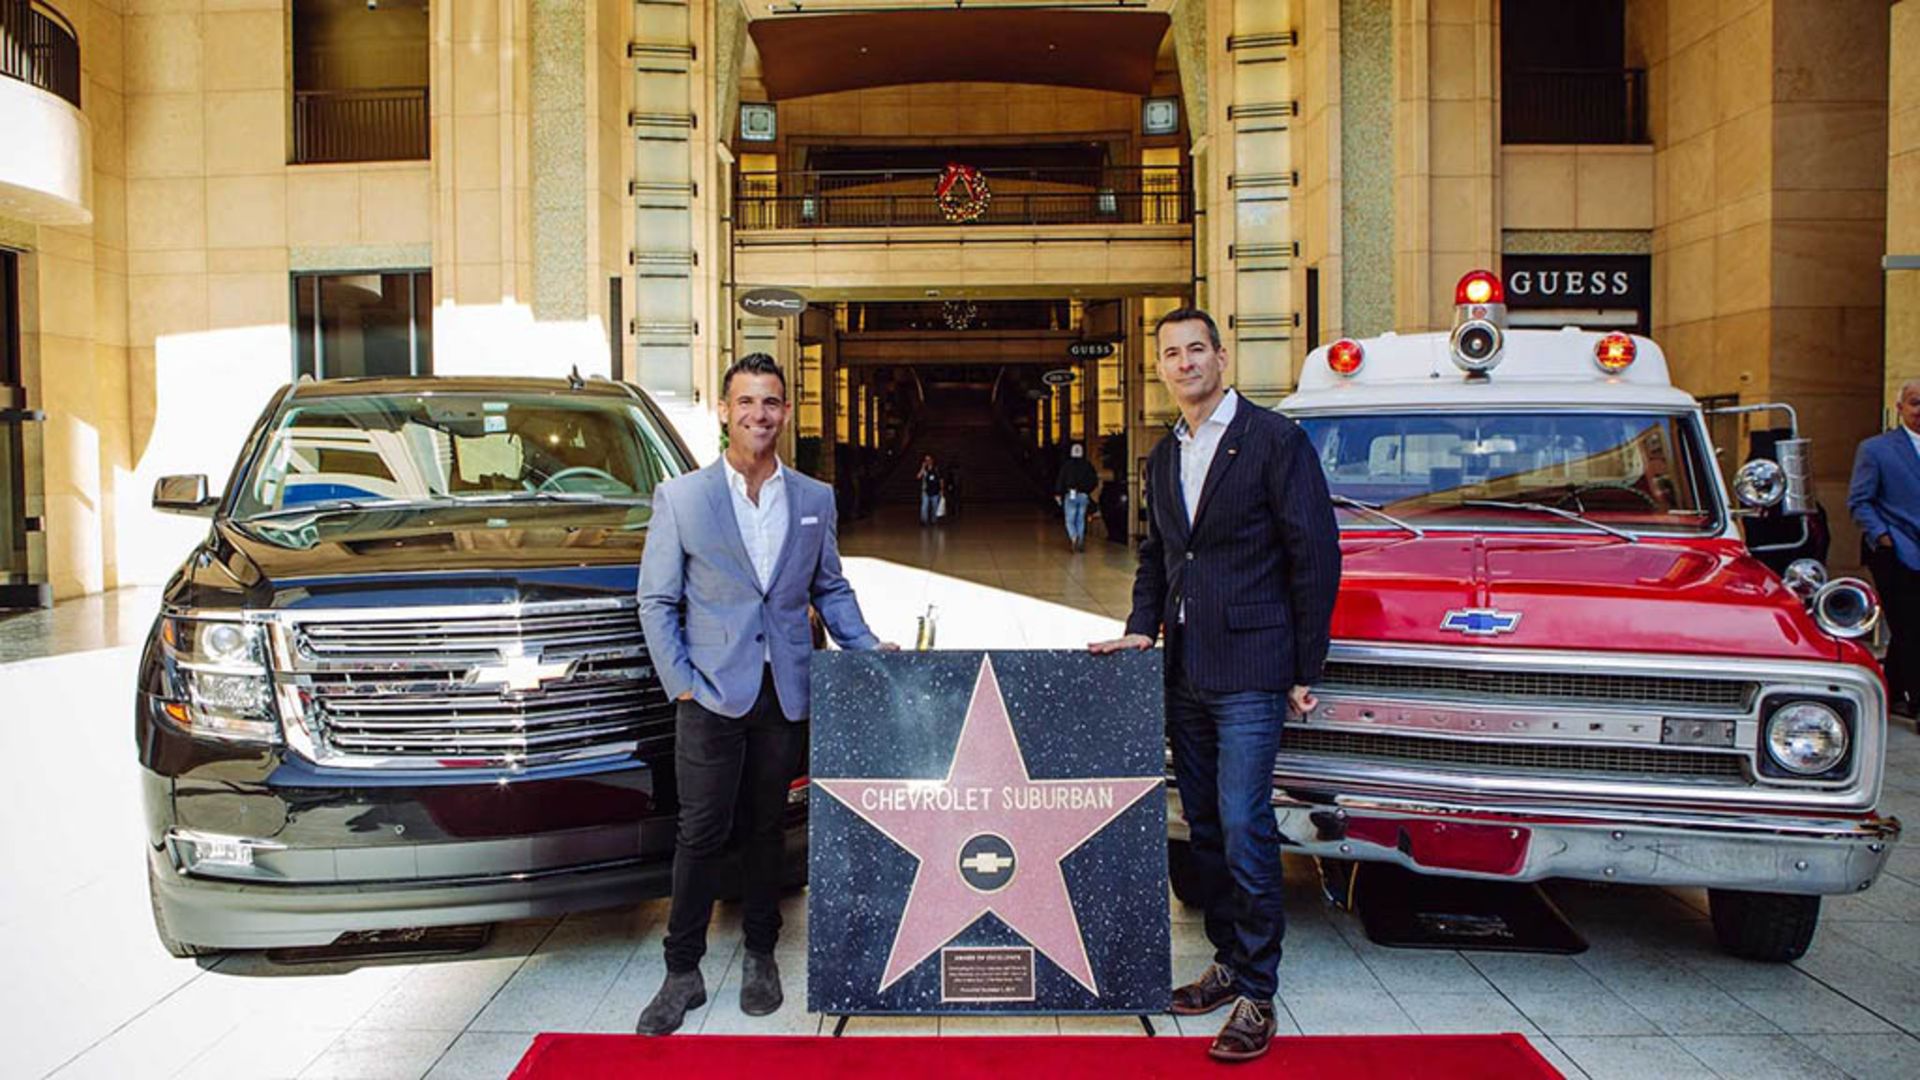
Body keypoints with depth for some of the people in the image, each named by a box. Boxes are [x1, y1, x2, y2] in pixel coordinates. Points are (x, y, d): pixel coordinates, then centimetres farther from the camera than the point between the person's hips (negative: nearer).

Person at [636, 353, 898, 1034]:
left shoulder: (816, 499, 7)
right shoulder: (680, 498, -1)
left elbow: (829, 589, 15)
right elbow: (656, 601, 0)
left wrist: (866, 646, 1)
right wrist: (681, 684, -7)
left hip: (786, 694, 2)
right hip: (712, 694, -2)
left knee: (766, 827, 13)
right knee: (702, 834, 1)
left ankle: (761, 956, 27)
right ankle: (682, 972, 14)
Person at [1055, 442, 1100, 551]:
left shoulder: (1066, 465, -4)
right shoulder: (1088, 465, 2)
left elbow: (1060, 480, -7)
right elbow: (1095, 481, 2)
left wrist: (1058, 494, 1)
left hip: (1071, 495, -2)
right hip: (1083, 496, 2)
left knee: (1070, 521, 1)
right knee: (1081, 520, 11)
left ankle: (1074, 537, -26)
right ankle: (1080, 542, 7)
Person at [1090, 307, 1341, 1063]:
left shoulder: (1274, 439, -6)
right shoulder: (1164, 456, 14)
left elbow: (1315, 555, -7)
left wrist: (1304, 671, -8)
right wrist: (1142, 628, 7)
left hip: (1250, 669, -7)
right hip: (1185, 671, 7)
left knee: (1244, 828, -8)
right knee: (1206, 827, 13)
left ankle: (1256, 995, 4)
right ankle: (1228, 962, 26)